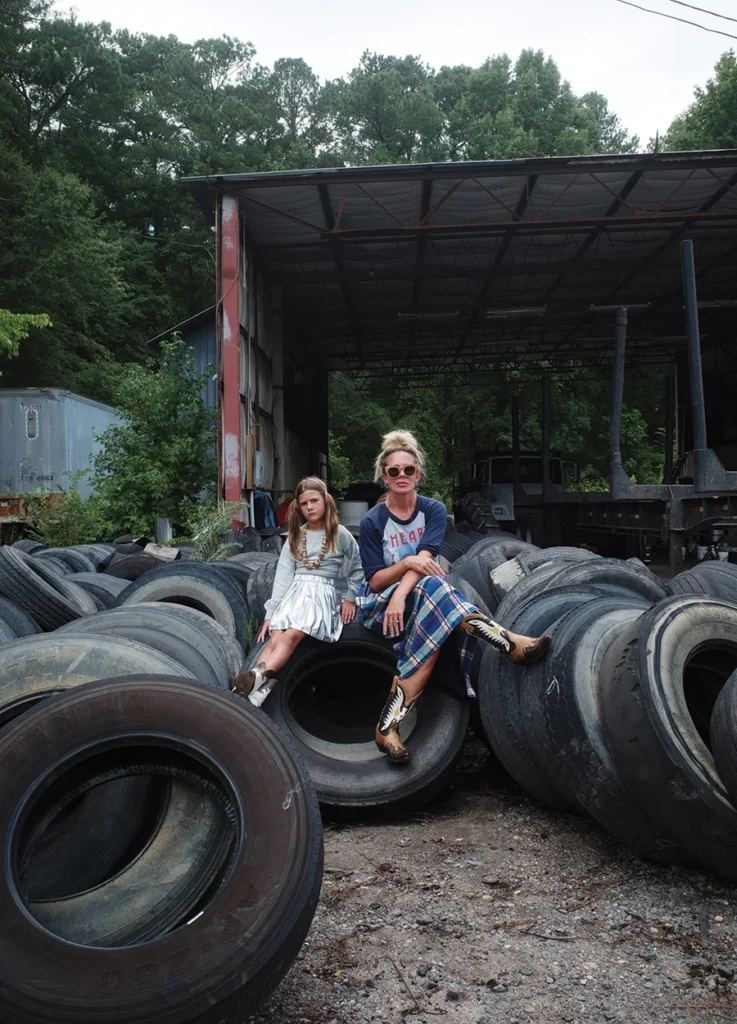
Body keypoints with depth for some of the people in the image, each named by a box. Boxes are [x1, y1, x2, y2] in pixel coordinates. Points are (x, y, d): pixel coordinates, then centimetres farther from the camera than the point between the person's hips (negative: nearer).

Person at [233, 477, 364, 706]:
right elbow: (283, 575, 8)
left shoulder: (340, 534, 5)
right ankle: (259, 687, -43)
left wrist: (351, 599, 4)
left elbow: (357, 569, 12)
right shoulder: (295, 536, 15)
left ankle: (259, 677, -46)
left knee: (292, 635, -31)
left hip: (322, 594, -3)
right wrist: (270, 614, 1)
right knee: (275, 639, -24)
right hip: (294, 592, 4)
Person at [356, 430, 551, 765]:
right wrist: (407, 563, -30)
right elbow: (376, 580, -9)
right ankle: (507, 641, -42)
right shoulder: (372, 522, -4)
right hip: (378, 603, -3)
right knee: (430, 585, -36)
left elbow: (425, 558, -17)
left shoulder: (434, 510, 1)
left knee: (435, 630, -37)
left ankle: (389, 724, -41)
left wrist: (402, 594, -36)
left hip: (423, 599, 3)